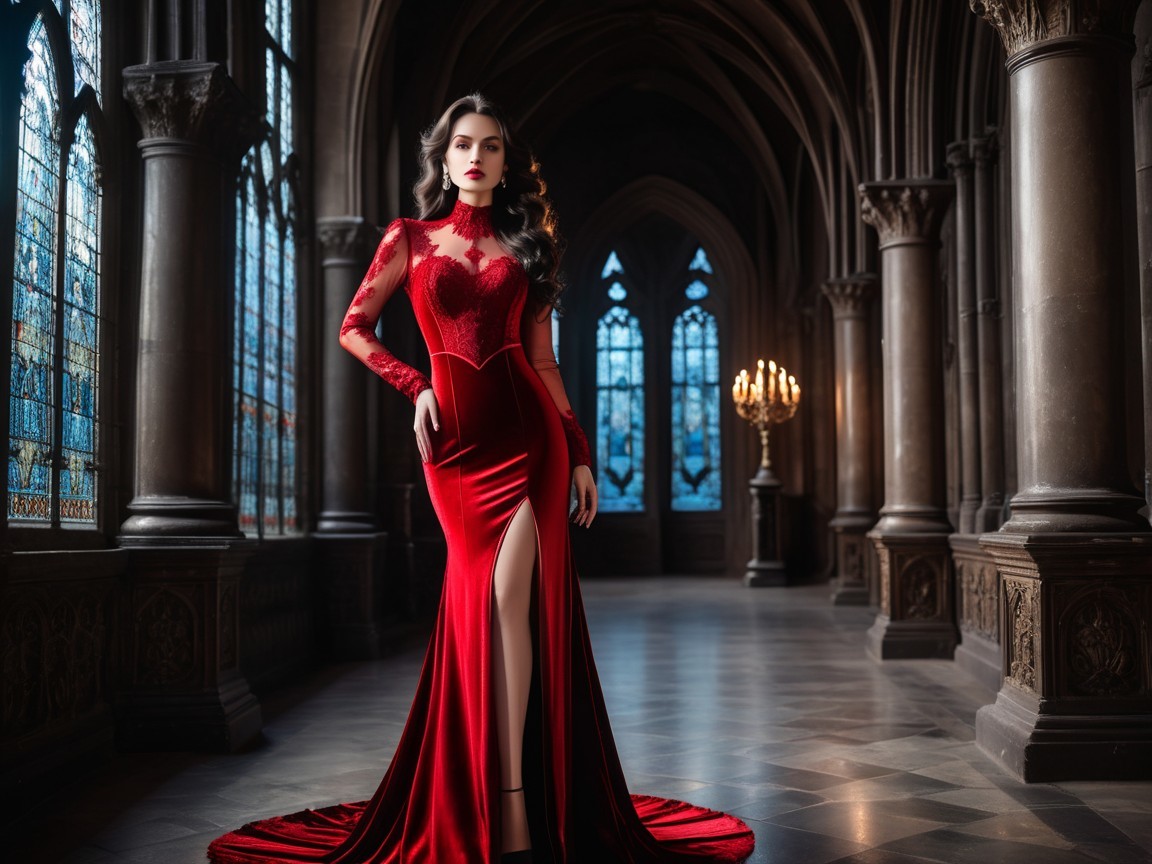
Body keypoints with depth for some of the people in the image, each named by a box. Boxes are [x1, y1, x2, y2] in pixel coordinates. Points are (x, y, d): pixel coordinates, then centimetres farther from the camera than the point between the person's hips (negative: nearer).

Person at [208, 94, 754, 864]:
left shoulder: (524, 247, 15)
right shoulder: (410, 239, 12)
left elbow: (543, 359, 13)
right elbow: (355, 328, 13)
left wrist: (580, 452, 8)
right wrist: (414, 386, 1)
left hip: (526, 428, 0)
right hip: (455, 434, 0)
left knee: (507, 596, -13)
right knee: (483, 600, -2)